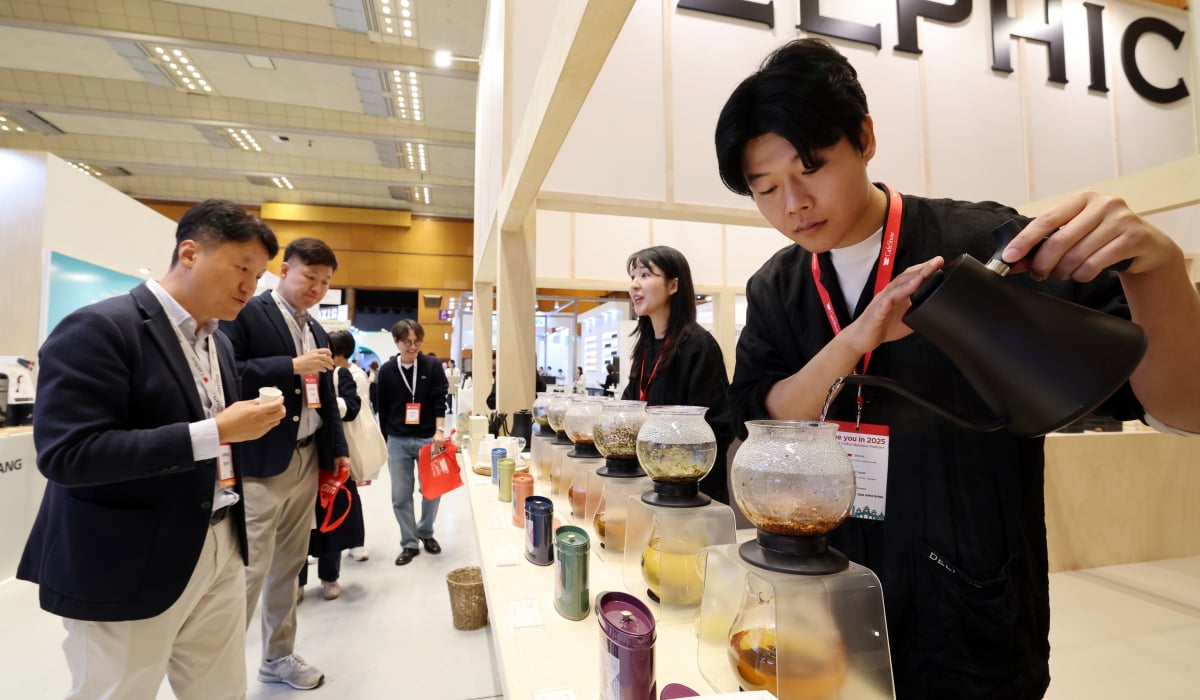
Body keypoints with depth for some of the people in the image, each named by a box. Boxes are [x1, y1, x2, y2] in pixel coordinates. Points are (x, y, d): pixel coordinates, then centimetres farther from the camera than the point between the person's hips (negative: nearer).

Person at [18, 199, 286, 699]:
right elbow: (67, 454, -23)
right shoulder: (98, 329, -15)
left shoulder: (218, 342, 10)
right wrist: (214, 432, -26)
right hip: (128, 564, -7)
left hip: (221, 552, 7)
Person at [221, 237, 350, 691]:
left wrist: (338, 449, 16)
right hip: (258, 465, -7)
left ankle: (278, 657, 31)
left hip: (306, 462, 7)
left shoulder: (316, 331, 16)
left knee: (288, 567, 16)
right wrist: (293, 365, -21)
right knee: (248, 570, -3)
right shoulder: (247, 313, -6)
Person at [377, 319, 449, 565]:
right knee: (401, 496, 6)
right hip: (398, 441, 1)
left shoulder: (432, 366, -4)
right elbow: (383, 409, 7)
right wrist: (384, 441, 8)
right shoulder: (386, 371, 1)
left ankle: (426, 533, 31)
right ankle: (409, 543, 21)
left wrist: (439, 430, -21)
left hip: (428, 438, -1)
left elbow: (439, 400, -8)